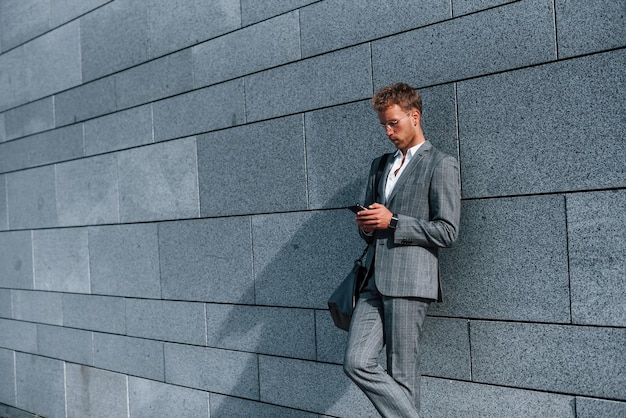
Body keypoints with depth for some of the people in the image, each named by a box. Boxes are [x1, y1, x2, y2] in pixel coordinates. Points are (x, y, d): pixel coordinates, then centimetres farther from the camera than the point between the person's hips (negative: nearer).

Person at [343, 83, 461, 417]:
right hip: (374, 280, 7)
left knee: (401, 374, -2)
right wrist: (366, 225, 4)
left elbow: (447, 231, -7)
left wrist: (392, 221, -12)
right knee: (357, 363, -4)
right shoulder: (380, 165, 21)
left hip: (409, 280, -6)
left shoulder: (441, 165, 0)